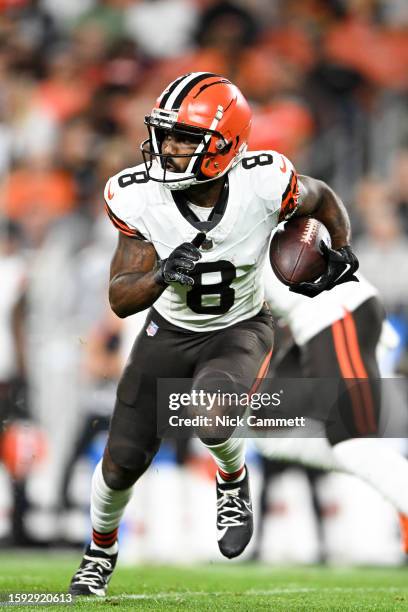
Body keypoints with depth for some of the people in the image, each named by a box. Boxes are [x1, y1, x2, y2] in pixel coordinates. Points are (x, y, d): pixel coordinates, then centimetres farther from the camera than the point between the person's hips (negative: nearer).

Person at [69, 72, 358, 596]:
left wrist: (342, 253, -12)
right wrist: (161, 274, -39)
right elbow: (121, 300, -20)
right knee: (123, 462, 3)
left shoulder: (264, 184, -26)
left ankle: (233, 481, 4)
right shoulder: (140, 199, -23)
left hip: (240, 330, -2)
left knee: (211, 419, -33)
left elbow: (323, 200, 0)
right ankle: (101, 550, 36)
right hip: (169, 331, 2)